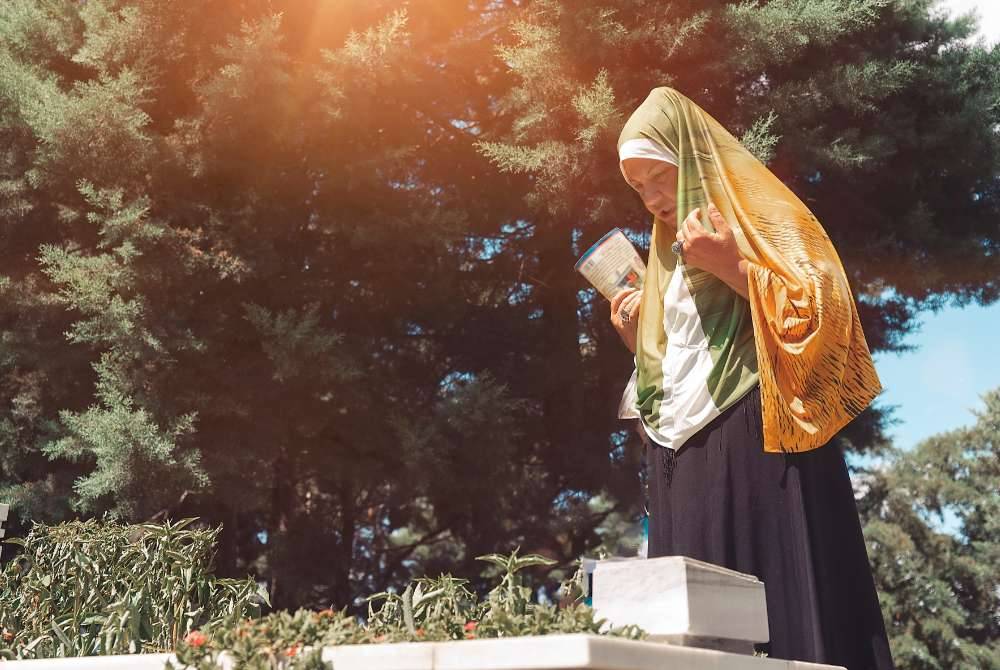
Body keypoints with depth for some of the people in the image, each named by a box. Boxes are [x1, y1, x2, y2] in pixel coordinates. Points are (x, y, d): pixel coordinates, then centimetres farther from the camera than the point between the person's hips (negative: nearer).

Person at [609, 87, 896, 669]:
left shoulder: (762, 214, 6)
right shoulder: (668, 258, 24)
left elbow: (820, 315, -7)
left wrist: (733, 267, -14)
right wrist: (638, 344, 8)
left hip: (760, 447, -6)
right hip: (684, 466, 6)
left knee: (783, 613, -11)